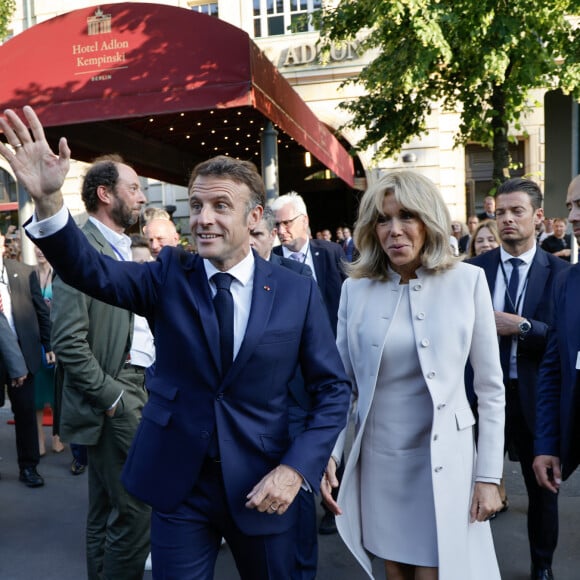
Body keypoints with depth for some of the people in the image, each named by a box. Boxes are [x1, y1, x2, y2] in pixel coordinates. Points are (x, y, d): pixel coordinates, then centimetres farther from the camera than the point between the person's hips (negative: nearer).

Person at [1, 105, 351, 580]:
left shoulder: (298, 291, -8)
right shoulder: (170, 276, -4)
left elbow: (333, 389, -4)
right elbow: (93, 270, -19)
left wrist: (296, 468, -13)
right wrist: (49, 200, -35)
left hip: (261, 487, 0)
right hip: (178, 487, 1)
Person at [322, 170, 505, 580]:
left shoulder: (467, 280, -7)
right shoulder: (356, 288, -3)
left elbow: (490, 387, -3)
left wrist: (489, 475, -4)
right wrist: (327, 452, -10)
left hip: (443, 459, -2)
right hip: (378, 458, 2)